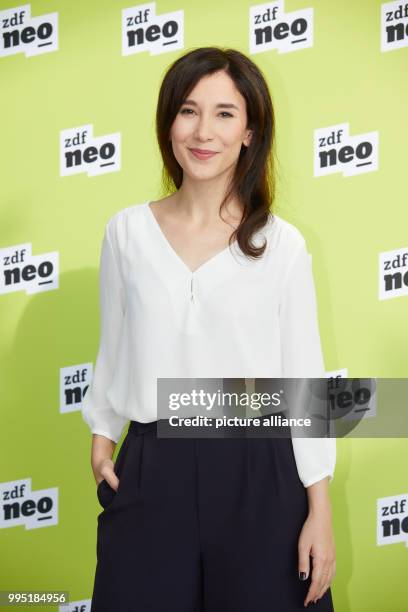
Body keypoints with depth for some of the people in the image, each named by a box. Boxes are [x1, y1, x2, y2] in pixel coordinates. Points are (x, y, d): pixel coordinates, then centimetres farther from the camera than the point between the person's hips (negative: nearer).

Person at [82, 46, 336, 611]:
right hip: (151, 475, 2)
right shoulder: (127, 231, 2)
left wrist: (320, 510, -3)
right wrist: (102, 440, 12)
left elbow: (305, 376, -1)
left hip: (258, 476, -1)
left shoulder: (282, 243, -3)